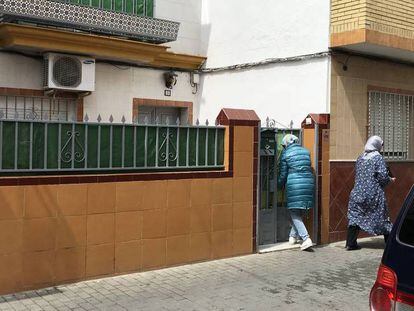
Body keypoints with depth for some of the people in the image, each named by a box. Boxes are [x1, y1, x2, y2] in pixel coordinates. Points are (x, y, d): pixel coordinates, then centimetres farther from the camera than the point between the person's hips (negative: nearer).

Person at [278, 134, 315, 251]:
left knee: (294, 214, 1)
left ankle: (306, 239, -11)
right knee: (300, 213, 17)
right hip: (308, 183, 5)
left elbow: (283, 174, 3)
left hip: (294, 185, -5)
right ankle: (293, 236, 24)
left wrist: (280, 185, 20)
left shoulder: (285, 154, 0)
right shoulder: (306, 151, 13)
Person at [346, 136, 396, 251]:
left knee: (355, 216, 6)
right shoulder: (378, 157, -7)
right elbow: (383, 176, -14)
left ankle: (351, 243, 1)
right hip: (374, 194, -3)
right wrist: (390, 180, 7)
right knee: (382, 218, 9)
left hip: (358, 193, 4)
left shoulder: (360, 158, 10)